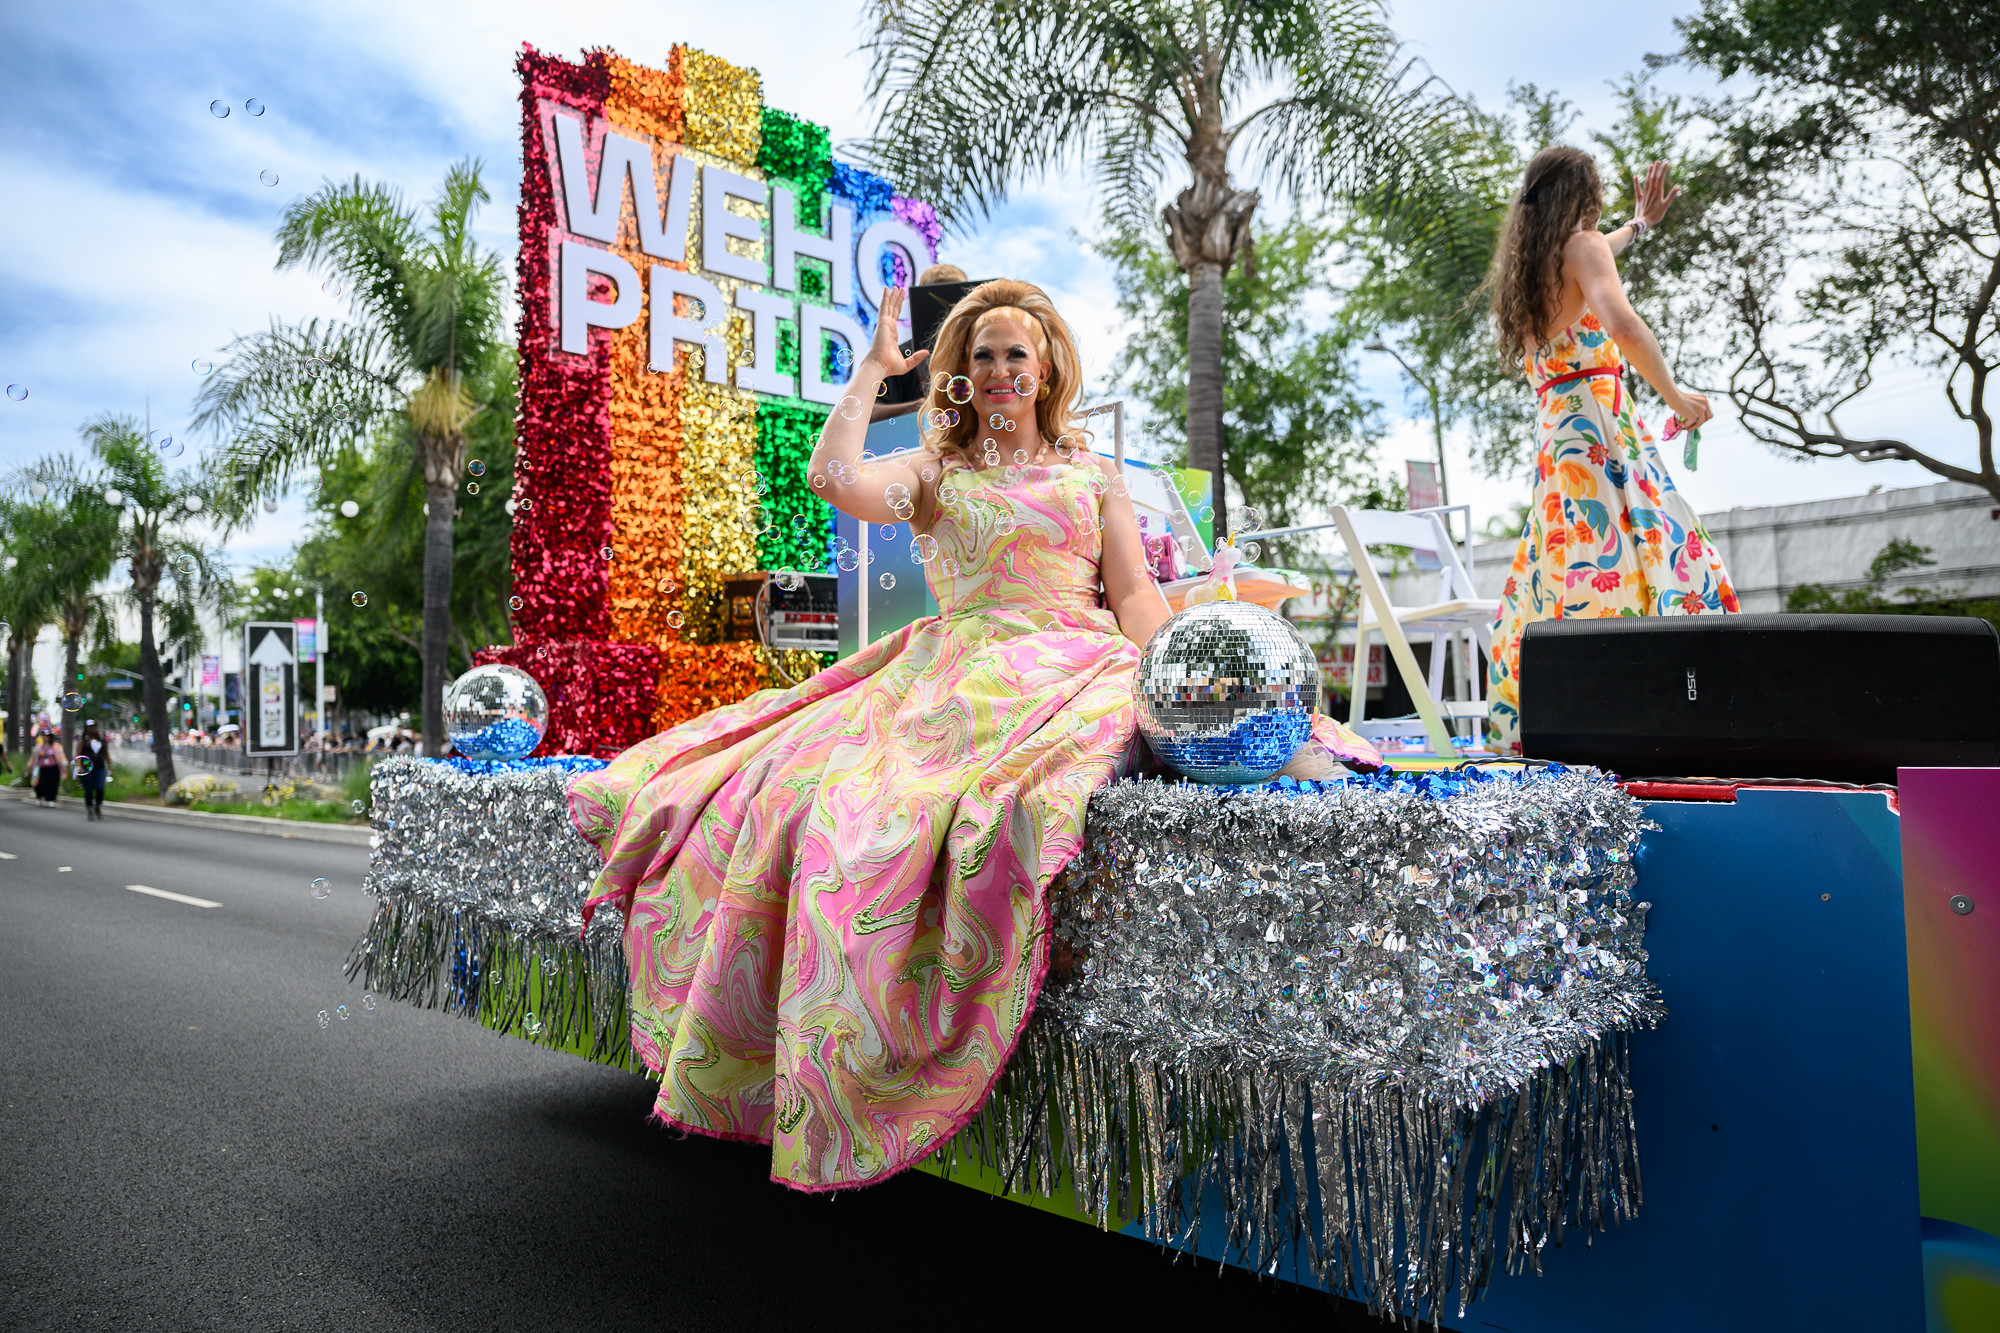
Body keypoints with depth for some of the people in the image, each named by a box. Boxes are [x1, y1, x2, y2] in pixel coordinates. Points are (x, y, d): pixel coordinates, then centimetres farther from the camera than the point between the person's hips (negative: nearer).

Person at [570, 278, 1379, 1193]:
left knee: (989, 798, -36)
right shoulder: (933, 472, 18)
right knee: (801, 785, -23)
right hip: (951, 672, 2)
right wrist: (871, 369, 11)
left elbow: (1135, 593, 12)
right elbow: (833, 477, -2)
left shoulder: (1091, 470, 20)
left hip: (1071, 671, -1)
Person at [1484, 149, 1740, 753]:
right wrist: (1674, 394, -12)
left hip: (1552, 433, 8)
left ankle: (1522, 729, 12)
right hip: (1597, 424, -8)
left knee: (1556, 576, 10)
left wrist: (1640, 224, 55)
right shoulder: (1582, 246, -3)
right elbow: (1622, 325, -22)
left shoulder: (1527, 261, 22)